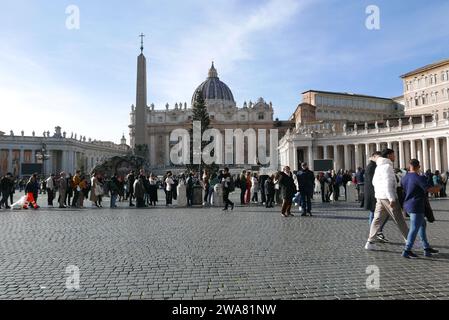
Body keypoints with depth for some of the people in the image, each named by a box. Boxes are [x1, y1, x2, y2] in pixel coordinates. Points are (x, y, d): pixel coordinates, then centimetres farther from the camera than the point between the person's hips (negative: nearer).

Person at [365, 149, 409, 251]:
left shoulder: (379, 167, 17)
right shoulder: (387, 166, -13)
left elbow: (374, 181, 25)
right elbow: (387, 183, -22)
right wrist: (391, 198, -24)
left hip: (380, 197, 8)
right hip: (388, 197, -8)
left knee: (377, 219, 8)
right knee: (399, 220, 3)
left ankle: (370, 242, 6)